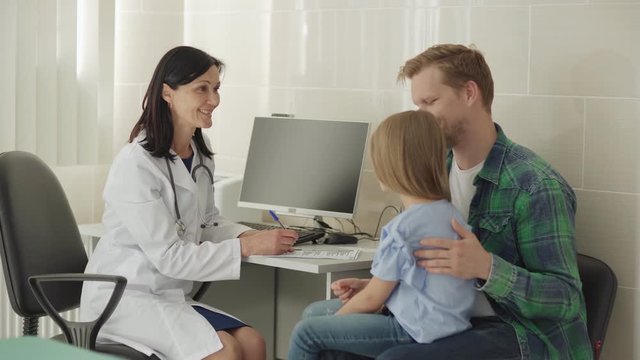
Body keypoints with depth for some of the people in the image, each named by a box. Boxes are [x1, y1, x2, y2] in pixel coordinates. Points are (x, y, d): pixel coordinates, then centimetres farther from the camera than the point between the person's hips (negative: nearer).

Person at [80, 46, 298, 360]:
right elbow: (169, 256, -21)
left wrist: (251, 235, -4)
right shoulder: (135, 164, -19)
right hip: (121, 298, -7)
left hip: (169, 297, 7)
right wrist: (248, 247, -21)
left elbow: (208, 223, 17)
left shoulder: (200, 156, 5)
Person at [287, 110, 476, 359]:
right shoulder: (447, 211, 4)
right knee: (316, 312, 18)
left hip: (415, 332, -9)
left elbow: (371, 301, -11)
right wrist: (363, 286, 14)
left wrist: (334, 319, 7)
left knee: (306, 333, -3)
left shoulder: (402, 228, -22)